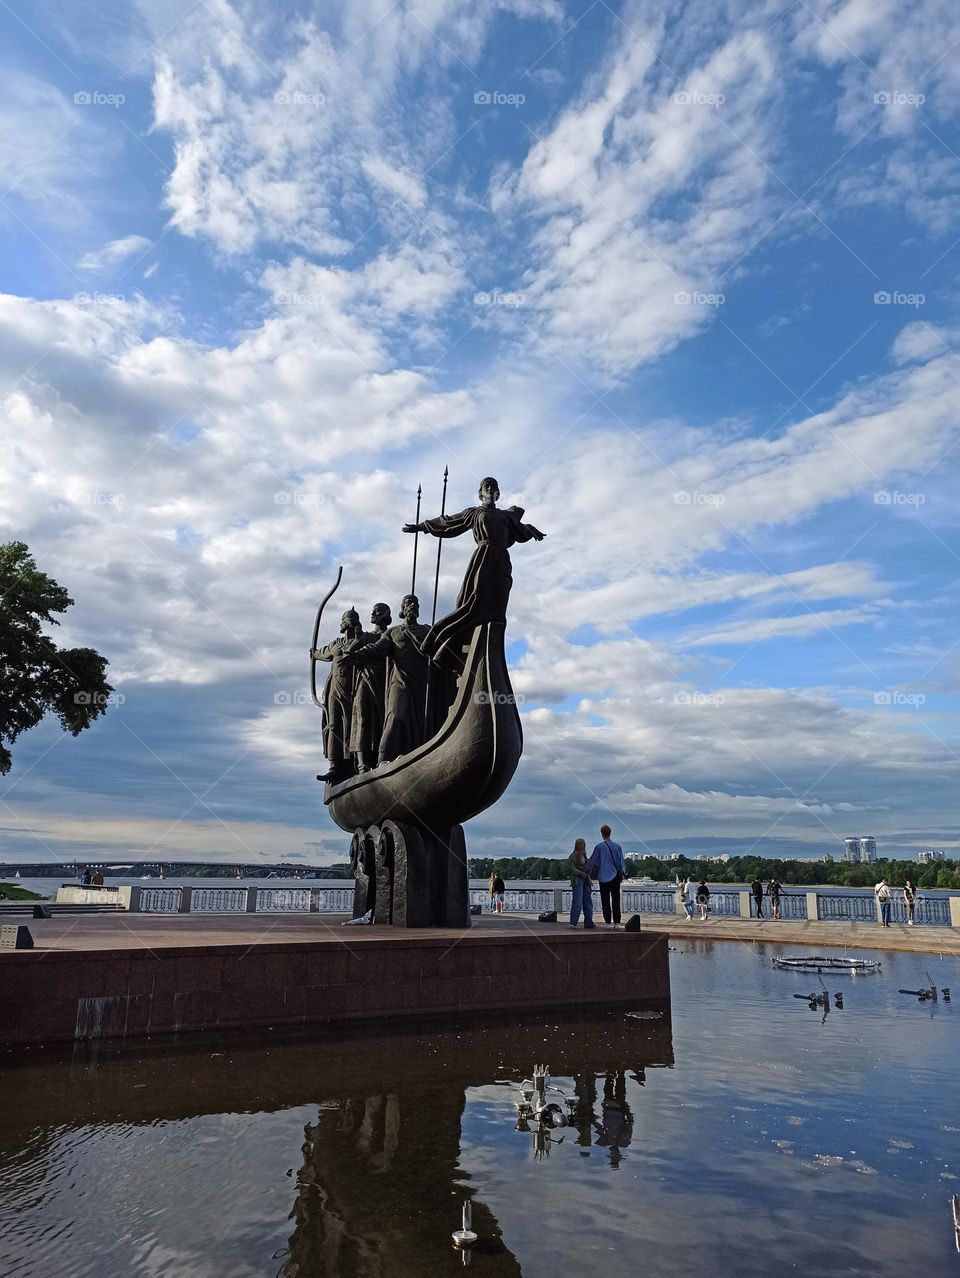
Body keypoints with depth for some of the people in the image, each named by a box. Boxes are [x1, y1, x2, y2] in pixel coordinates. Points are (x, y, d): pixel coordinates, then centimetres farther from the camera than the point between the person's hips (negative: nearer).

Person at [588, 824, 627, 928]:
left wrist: (585, 869, 16)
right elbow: (621, 862, 6)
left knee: (605, 901, 3)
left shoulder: (599, 847, -6)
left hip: (604, 877, -3)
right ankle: (617, 922, 4)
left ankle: (608, 922, 1)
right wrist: (622, 874, 14)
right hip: (615, 877, 3)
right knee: (616, 900, 7)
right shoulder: (617, 846, 3)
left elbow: (593, 861, 1)